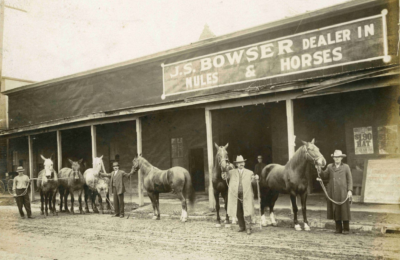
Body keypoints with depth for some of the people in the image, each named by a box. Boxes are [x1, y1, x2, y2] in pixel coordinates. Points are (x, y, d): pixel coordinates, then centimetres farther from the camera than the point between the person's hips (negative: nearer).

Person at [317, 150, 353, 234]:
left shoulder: (346, 167, 5)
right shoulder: (330, 167, 10)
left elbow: (349, 180, 2)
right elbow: (325, 176, 3)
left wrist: (350, 191, -7)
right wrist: (319, 171, -14)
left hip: (343, 192, -2)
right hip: (333, 193, 2)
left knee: (344, 210, 0)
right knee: (335, 210, 5)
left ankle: (346, 229, 10)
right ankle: (338, 228, 14)